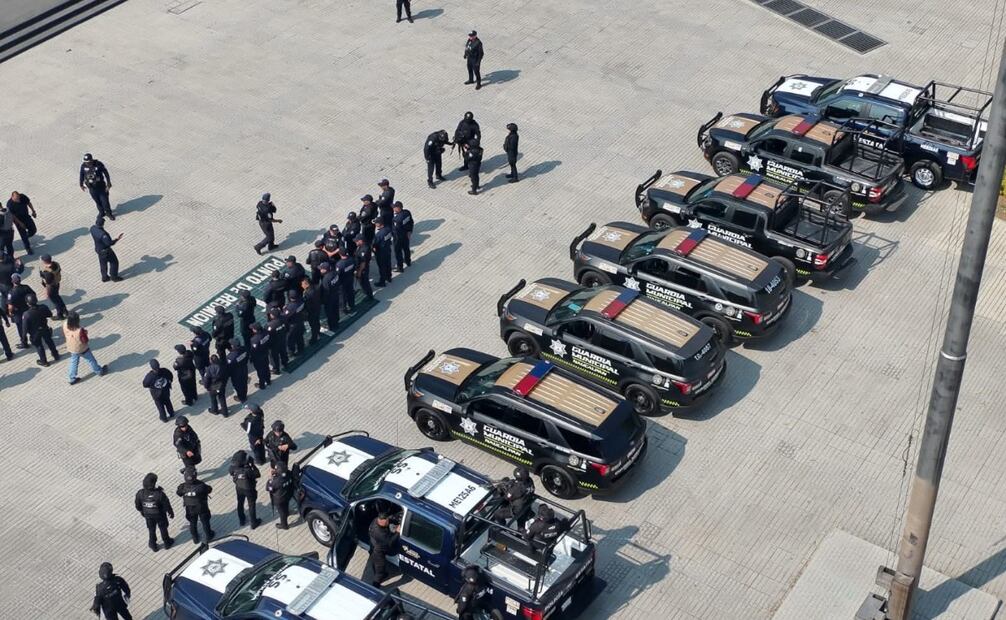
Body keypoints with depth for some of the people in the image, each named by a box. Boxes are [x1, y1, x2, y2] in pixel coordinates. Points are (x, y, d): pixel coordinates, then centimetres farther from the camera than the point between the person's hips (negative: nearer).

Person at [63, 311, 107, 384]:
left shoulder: (65, 326, -23)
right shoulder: (80, 330, -41)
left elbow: (65, 336, -4)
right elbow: (85, 341, -24)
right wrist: (85, 333, -8)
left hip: (71, 348, 5)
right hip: (82, 349, -5)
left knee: (73, 363, 27)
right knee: (91, 360, 22)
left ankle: (72, 379, 38)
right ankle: (99, 371, 45)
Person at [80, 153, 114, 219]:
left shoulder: (99, 164, -21)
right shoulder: (83, 166, -13)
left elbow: (106, 173, -10)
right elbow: (81, 175, 3)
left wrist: (108, 183, -6)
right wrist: (81, 185, 12)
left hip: (101, 186, -2)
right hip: (91, 187, 2)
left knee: (104, 200, 6)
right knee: (97, 201, 15)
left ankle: (109, 213, 28)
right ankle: (101, 212, 39)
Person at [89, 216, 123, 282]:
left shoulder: (92, 228, -16)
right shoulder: (102, 234, -41)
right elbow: (110, 243, -35)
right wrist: (117, 239, -32)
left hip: (98, 248, 8)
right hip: (105, 251, -8)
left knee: (103, 263, 26)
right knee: (114, 262, 15)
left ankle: (104, 277, 43)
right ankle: (114, 277, 32)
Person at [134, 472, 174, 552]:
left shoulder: (140, 494, -27)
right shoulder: (160, 494, -36)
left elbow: (138, 505, -8)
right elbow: (167, 505, -21)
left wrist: (142, 512, 14)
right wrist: (171, 513, -1)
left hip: (148, 515, 2)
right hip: (160, 515, -2)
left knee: (151, 530, 27)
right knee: (163, 529, 25)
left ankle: (153, 546, 47)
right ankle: (167, 543, 48)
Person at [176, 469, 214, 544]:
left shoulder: (183, 487, -27)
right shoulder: (201, 485, -32)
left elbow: (179, 493, -8)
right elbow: (209, 489, -15)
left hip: (190, 509, 2)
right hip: (202, 507, -2)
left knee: (192, 523, 24)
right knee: (205, 522, 22)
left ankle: (195, 539, 41)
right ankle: (209, 536, 40)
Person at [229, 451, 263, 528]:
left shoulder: (233, 467, -25)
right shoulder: (247, 470, -40)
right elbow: (257, 474, -24)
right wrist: (252, 464, -23)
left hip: (239, 488, 4)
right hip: (249, 489, -4)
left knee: (240, 504, 27)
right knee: (251, 506, 17)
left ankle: (241, 520, 48)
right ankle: (254, 523, 34)